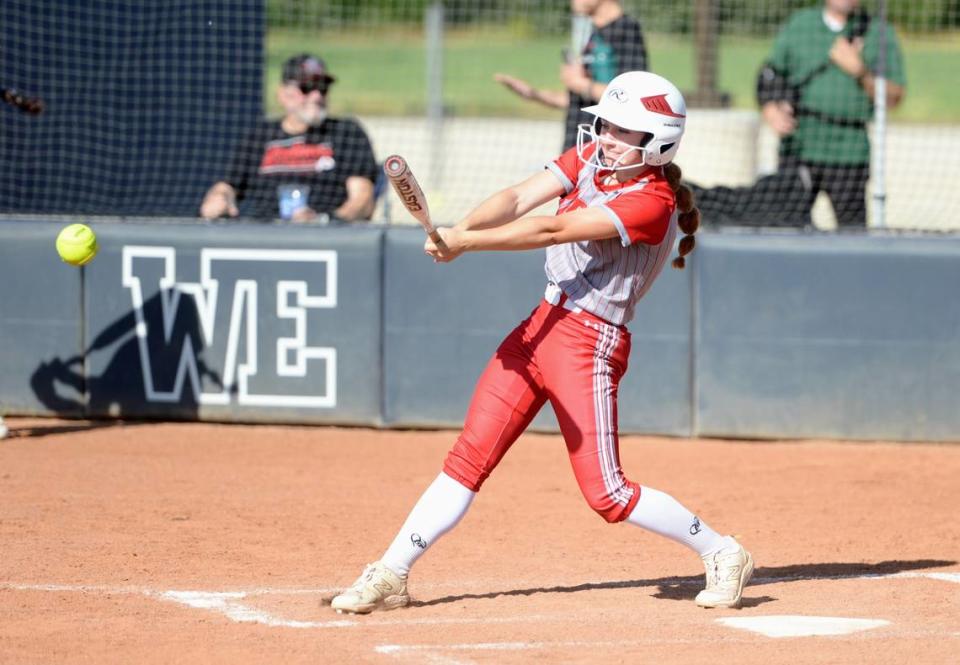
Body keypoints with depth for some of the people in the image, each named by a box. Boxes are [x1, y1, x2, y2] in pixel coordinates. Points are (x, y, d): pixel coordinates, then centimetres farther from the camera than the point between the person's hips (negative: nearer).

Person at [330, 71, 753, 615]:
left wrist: (465, 242, -28)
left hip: (591, 341, -7)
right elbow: (520, 199, -4)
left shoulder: (652, 203, -17)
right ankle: (391, 575, 6)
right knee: (470, 457, 4)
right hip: (543, 323, 7)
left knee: (606, 493, -7)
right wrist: (463, 227, -23)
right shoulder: (591, 157, 8)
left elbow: (553, 231, -24)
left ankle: (722, 553, 10)